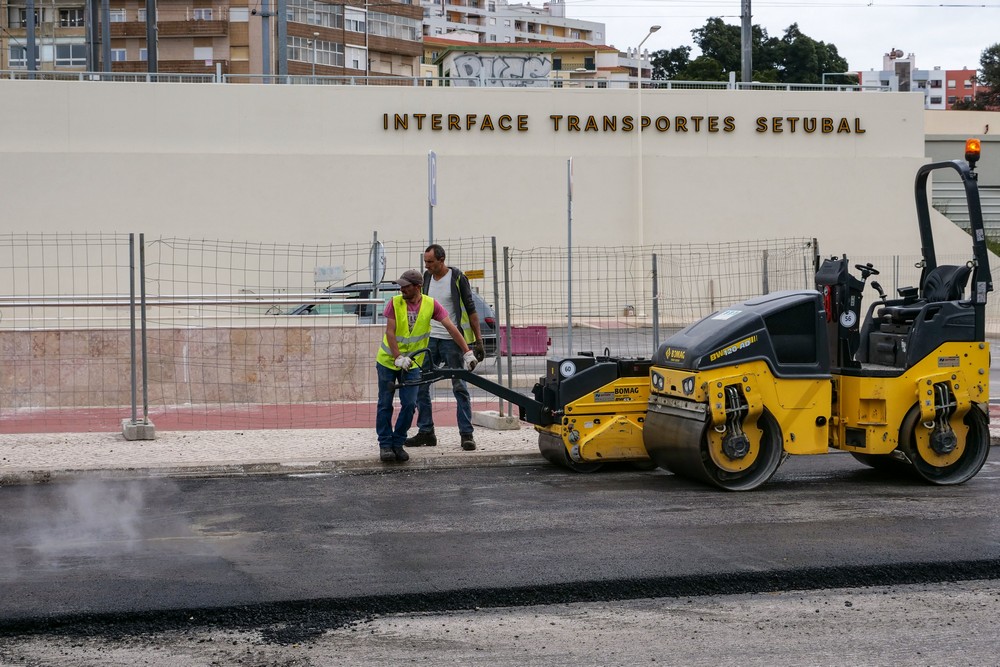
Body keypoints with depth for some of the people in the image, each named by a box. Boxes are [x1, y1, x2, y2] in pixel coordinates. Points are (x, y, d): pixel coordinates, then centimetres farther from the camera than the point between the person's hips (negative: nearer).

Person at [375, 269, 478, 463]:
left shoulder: (431, 304, -9)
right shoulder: (395, 303, -12)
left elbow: (451, 328, -11)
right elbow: (389, 332, -15)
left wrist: (467, 352, -19)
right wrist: (398, 358, -27)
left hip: (412, 363, 1)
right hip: (388, 360, -1)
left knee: (409, 404, -5)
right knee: (385, 405, 3)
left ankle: (398, 443, 9)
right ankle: (385, 445, 12)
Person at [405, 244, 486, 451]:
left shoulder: (457, 278, -6)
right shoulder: (426, 277, 10)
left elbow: (471, 310, -3)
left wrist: (478, 340, -7)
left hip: (453, 340, -6)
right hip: (429, 339, 6)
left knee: (460, 387, -3)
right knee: (419, 385, 3)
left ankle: (466, 434, -1)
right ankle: (426, 432, 11)